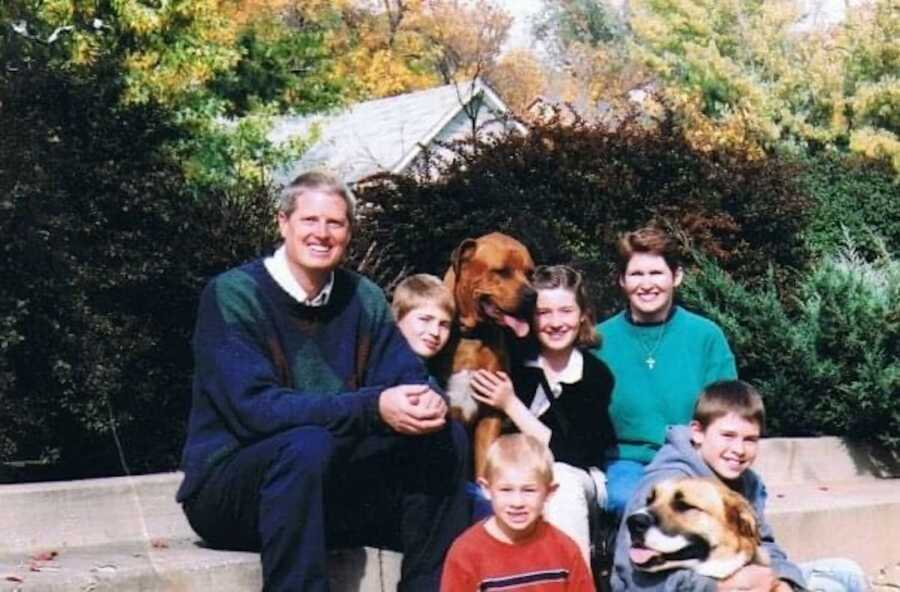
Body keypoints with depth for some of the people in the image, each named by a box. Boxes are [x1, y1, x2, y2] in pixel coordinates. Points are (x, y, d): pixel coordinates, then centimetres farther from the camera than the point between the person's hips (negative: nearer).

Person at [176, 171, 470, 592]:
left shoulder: (364, 299, 6)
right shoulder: (233, 295, -13)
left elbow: (408, 379, 0)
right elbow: (254, 407, -24)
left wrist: (427, 402, -26)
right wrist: (372, 407, -31)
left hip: (328, 483, 6)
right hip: (228, 489, -6)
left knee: (445, 439, -8)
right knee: (307, 445, -35)